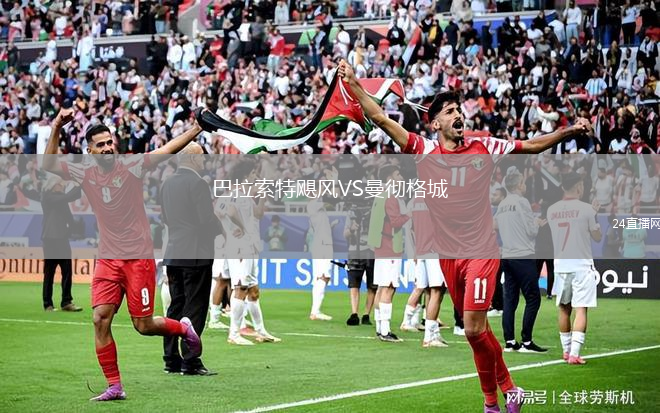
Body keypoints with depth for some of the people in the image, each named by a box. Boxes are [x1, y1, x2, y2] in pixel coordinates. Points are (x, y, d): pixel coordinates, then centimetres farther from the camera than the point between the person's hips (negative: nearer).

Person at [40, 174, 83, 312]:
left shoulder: (60, 198, 17)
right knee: (49, 272, -2)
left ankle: (66, 302, 3)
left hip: (62, 238, 7)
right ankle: (48, 304, 3)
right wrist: (78, 186, -11)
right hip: (51, 238, -7)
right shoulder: (48, 197, -6)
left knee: (67, 271, 1)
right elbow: (67, 197, -20)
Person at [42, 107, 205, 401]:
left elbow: (169, 149, -13)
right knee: (100, 319, -8)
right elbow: (48, 165, -4)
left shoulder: (131, 166, -5)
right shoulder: (85, 173, 4)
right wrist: (56, 130, -15)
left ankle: (184, 328, 31)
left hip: (139, 258, -3)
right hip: (108, 259, 3)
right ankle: (114, 386, 1)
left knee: (144, 326, -1)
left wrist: (198, 127, -24)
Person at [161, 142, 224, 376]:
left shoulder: (167, 184, 10)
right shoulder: (197, 184, -14)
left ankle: (172, 360, 14)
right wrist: (220, 232, 1)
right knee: (195, 309, -4)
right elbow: (207, 219, -17)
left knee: (175, 307, 12)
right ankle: (190, 362, -4)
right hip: (197, 254, -8)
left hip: (173, 253, 8)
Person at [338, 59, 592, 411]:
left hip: (481, 252, -3)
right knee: (477, 330, 9)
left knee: (474, 329, -12)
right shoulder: (423, 150, 0)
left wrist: (569, 131, -10)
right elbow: (379, 118, -2)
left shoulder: (484, 147, 0)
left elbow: (533, 145, 3)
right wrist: (353, 83, -8)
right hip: (447, 255, 3)